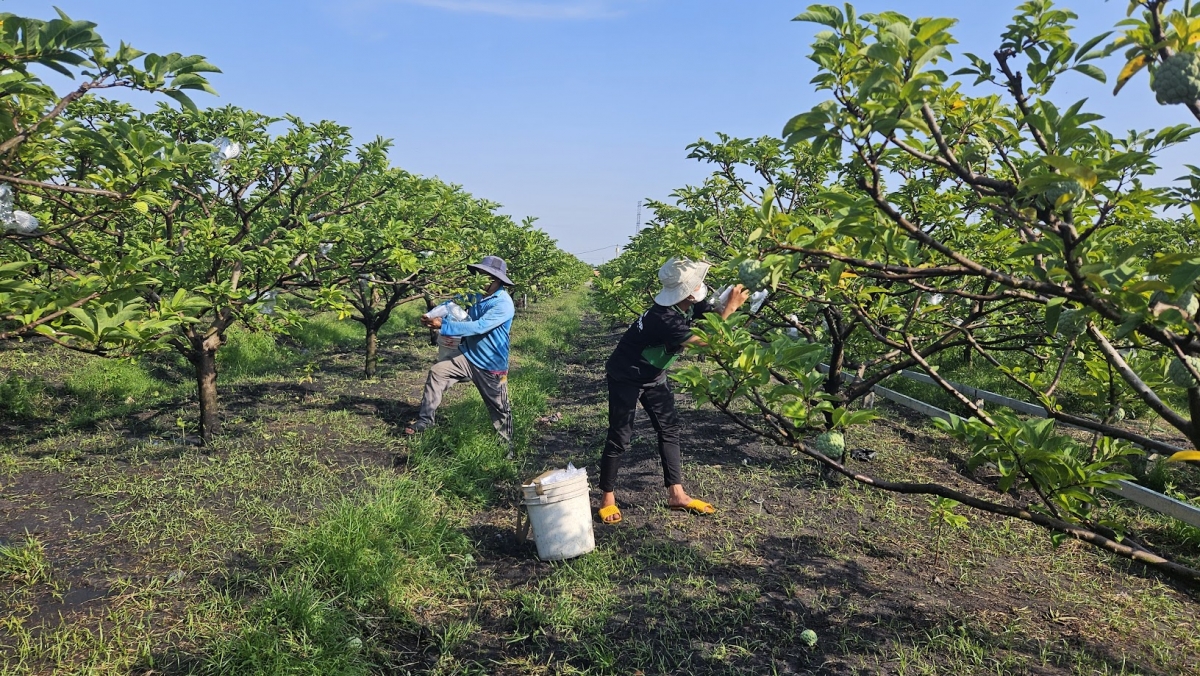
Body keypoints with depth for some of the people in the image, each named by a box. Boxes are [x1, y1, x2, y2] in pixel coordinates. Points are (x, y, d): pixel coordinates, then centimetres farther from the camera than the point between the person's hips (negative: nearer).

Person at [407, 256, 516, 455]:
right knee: (437, 372, -7)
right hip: (468, 358, 6)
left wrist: (443, 325, -31)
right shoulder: (476, 294, -1)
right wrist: (433, 315, -9)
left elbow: (478, 327, -31)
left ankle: (507, 447, 28)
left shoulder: (504, 304, -24)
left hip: (492, 367, -6)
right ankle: (425, 420, 3)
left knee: (499, 408, 7)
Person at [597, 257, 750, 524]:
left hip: (653, 375, 9)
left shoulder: (690, 306, -9)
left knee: (669, 428, 6)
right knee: (620, 436, -3)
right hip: (626, 377, -9)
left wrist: (739, 295, -23)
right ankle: (608, 498, 12)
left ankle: (676, 494, 13)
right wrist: (730, 308, -32)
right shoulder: (664, 318, -35)